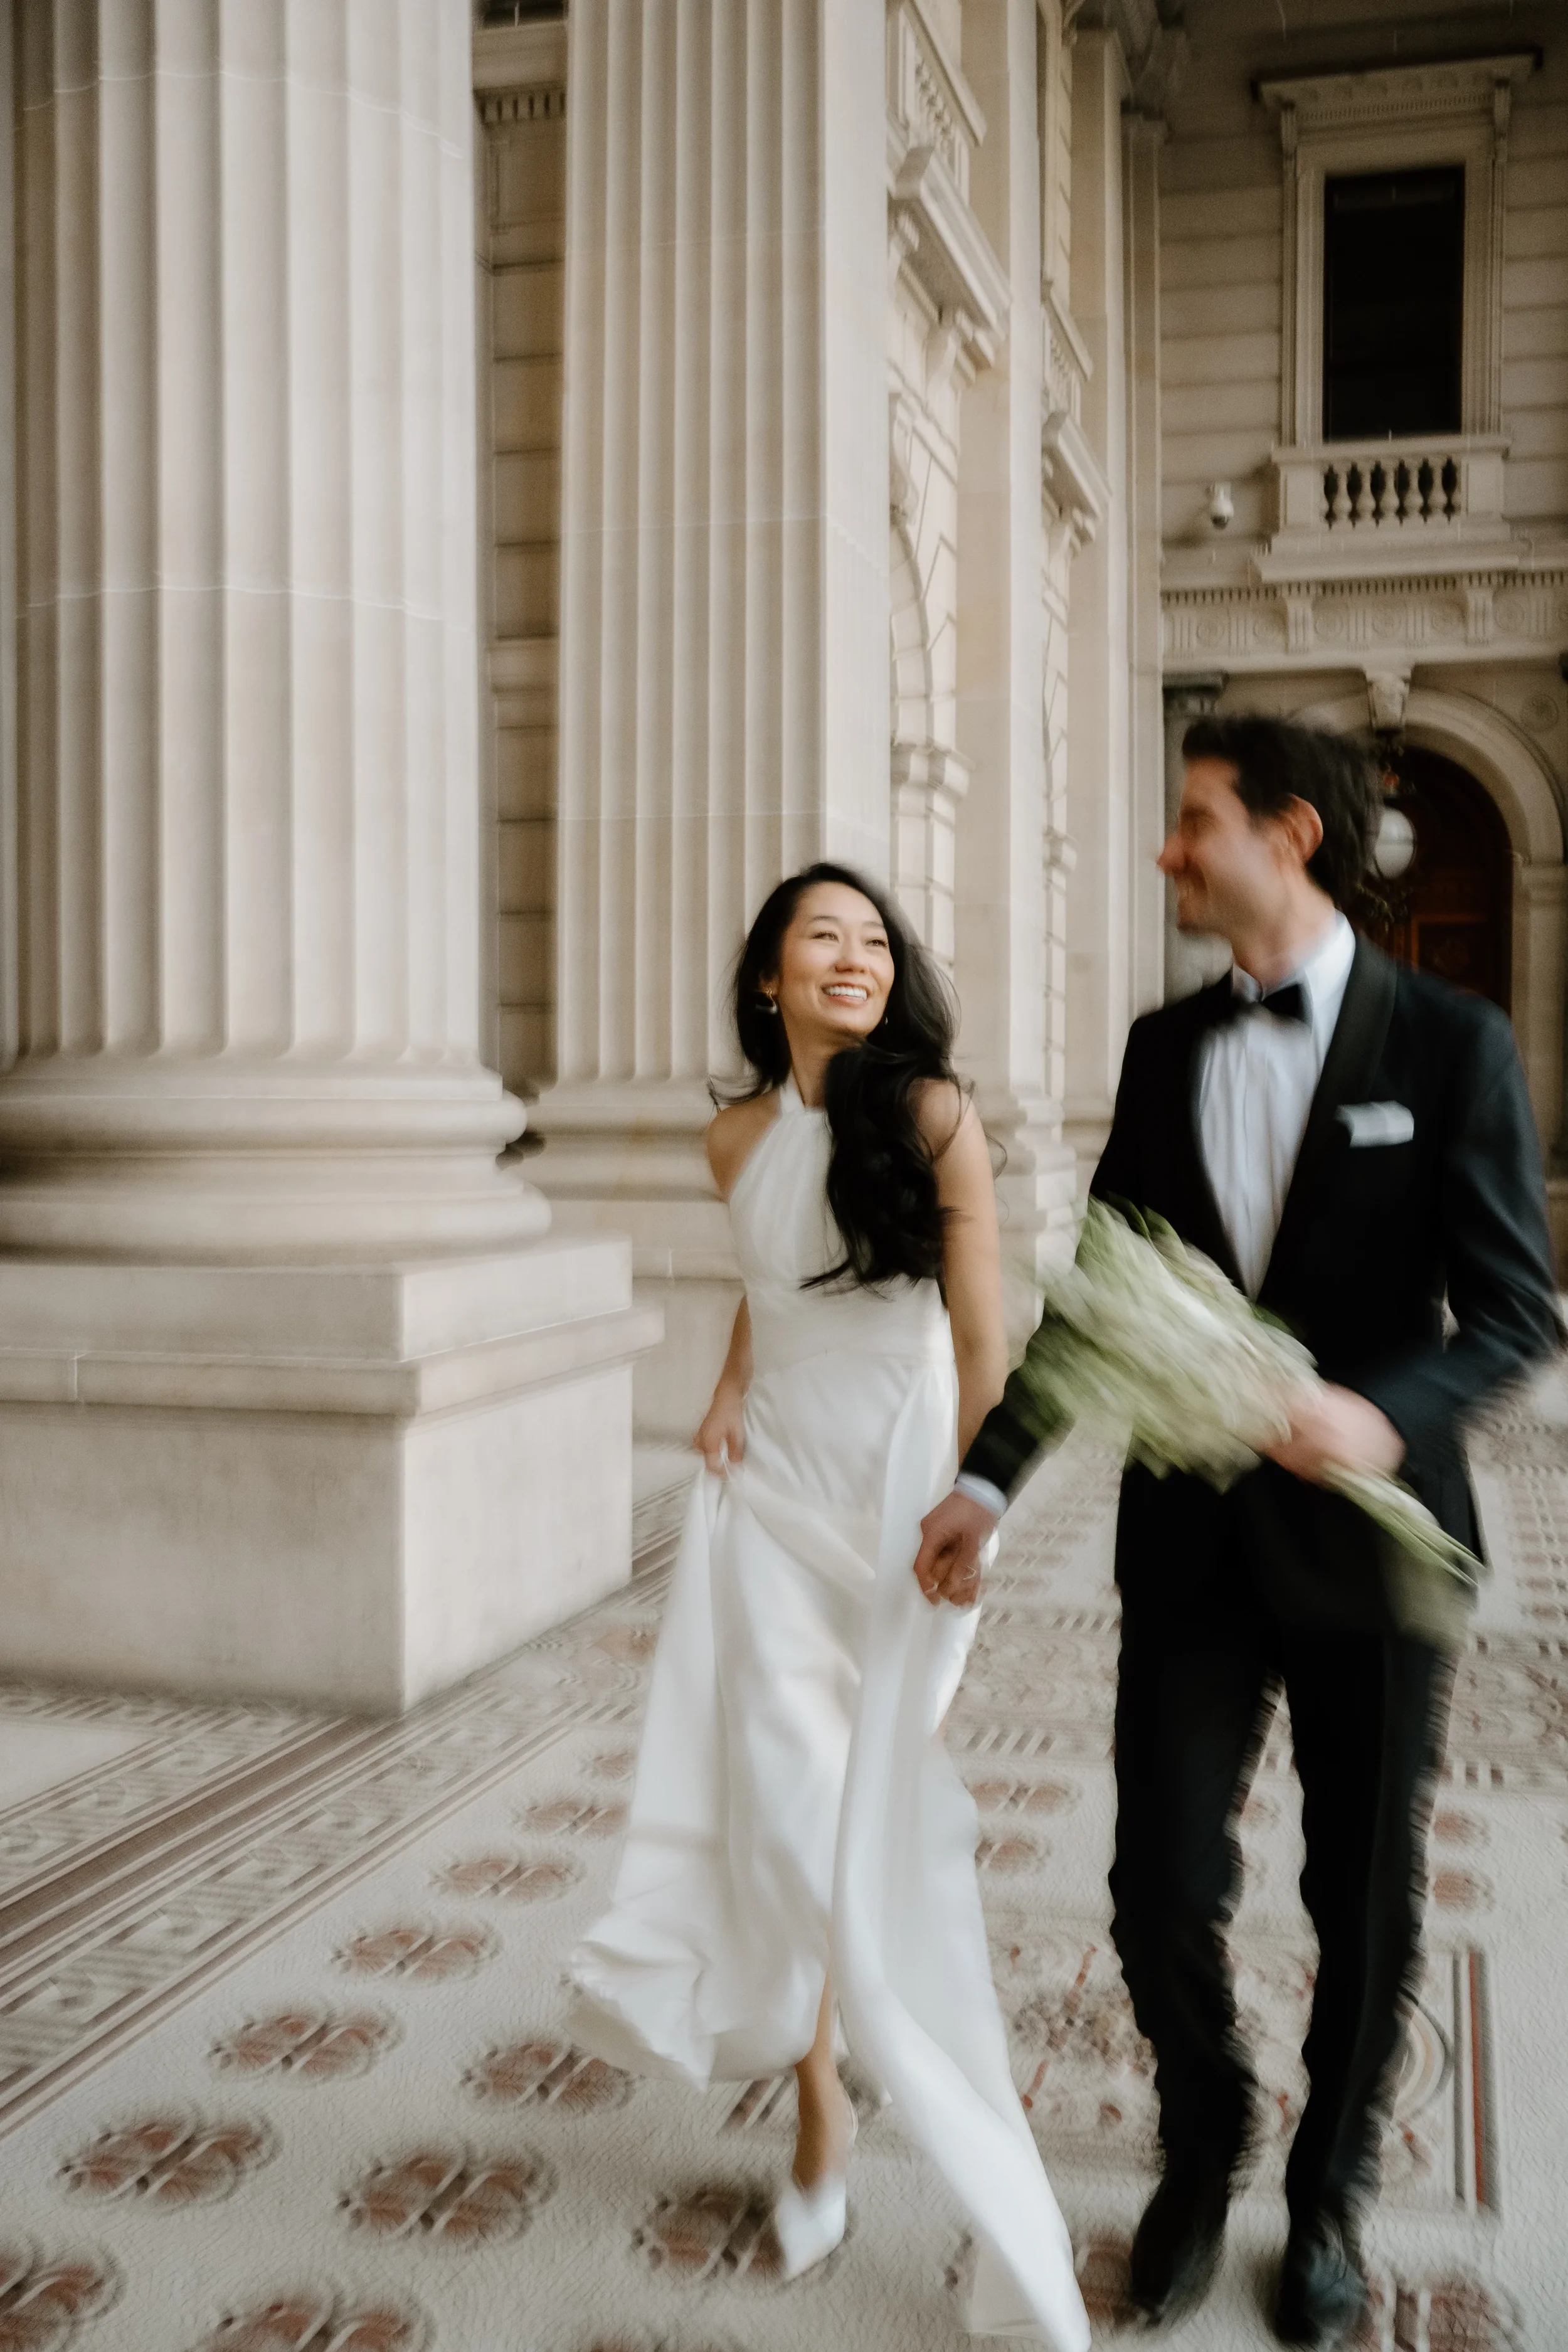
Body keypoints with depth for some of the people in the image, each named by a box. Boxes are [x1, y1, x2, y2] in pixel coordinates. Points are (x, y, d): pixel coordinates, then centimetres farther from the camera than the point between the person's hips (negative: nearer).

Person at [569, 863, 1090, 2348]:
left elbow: (981, 1341, -7)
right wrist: (727, 1386, 5)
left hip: (896, 1496, -3)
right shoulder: (738, 1140, 5)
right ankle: (819, 2112, 26)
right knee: (781, 1819, 2)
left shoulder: (932, 1116, -8)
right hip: (769, 1496, 4)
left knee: (887, 1834, -4)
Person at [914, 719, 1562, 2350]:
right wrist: (991, 1475, 0)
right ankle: (1202, 2153, 33)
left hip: (1366, 1534, -2)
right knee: (1163, 1884, 3)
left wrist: (1387, 1409, -29)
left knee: (1366, 1899, 12)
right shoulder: (1165, 1048, 5)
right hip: (1191, 1536, 3)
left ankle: (1328, 2190, 37)